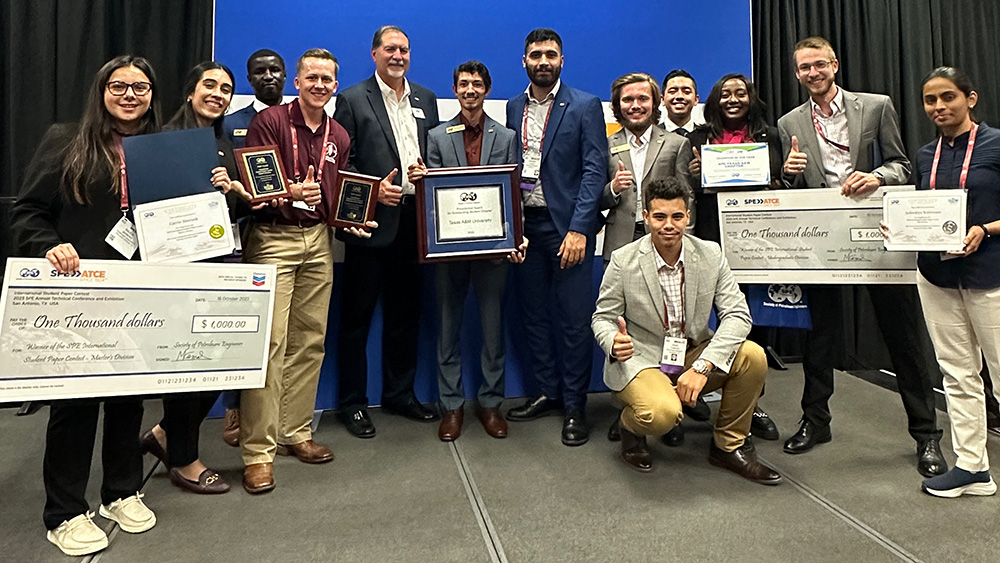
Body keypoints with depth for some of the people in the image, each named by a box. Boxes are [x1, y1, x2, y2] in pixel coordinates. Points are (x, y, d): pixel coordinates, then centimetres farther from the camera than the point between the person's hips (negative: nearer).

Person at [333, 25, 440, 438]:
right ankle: (352, 404, 15)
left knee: (406, 313, 13)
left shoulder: (425, 99, 15)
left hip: (413, 220, 5)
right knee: (357, 315, 3)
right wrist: (373, 189, -17)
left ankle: (400, 394, 27)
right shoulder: (353, 99, 0)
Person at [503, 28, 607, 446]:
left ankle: (574, 406, 12)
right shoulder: (514, 108, 14)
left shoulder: (585, 107, -1)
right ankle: (548, 392, 26)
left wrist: (578, 228, -16)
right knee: (533, 313, 11)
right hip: (525, 224, 5)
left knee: (574, 318, -1)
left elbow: (594, 170, -8)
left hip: (568, 225, -5)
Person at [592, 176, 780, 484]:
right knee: (663, 413, -34)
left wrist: (703, 366, -23)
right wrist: (614, 344, -28)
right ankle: (630, 425, 7)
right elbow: (603, 318, -2)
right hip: (640, 360, -4)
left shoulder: (710, 254, -4)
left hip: (696, 355, 4)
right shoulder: (623, 260, -11)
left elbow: (737, 313, -9)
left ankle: (728, 445, 3)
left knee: (753, 356, -21)